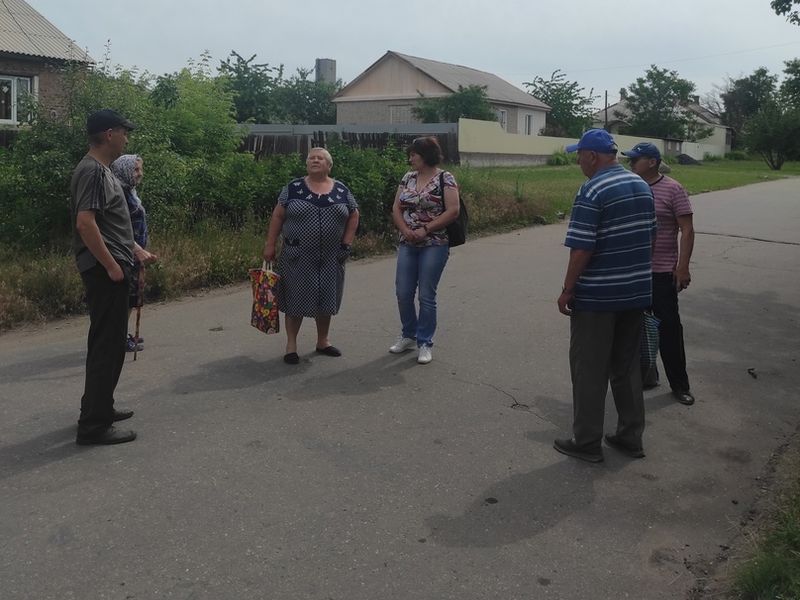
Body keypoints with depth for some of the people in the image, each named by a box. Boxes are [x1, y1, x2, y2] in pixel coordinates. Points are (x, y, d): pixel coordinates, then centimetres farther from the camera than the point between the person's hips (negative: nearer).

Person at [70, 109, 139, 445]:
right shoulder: (93, 171, -15)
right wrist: (111, 265, -22)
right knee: (107, 344, -7)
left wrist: (136, 251, 24)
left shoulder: (101, 169, 16)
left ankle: (99, 408, 29)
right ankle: (93, 425, -2)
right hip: (104, 270, -11)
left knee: (108, 341, 17)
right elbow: (85, 222, -25)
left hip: (109, 267, 11)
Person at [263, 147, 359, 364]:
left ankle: (323, 341, 26)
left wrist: (347, 243, 3)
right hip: (298, 256, -2)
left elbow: (353, 216, 11)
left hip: (330, 257, 2)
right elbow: (277, 216, 1)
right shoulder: (293, 188, 0)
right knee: (296, 298, 2)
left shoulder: (341, 190, 5)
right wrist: (270, 245, -3)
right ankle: (291, 344, 13)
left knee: (326, 298, 10)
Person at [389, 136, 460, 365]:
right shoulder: (408, 177, 10)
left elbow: (453, 211, -14)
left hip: (434, 245, -5)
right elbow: (396, 209, 8)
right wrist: (406, 230, -9)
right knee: (403, 293, 7)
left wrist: (425, 229, -17)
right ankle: (408, 335, 27)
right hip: (407, 245, 5)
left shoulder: (445, 178, -7)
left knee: (426, 296, -1)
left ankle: (425, 343, 12)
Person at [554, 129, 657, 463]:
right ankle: (630, 438, 24)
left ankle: (587, 443, 12)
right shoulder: (642, 186, 8)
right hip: (636, 291, 8)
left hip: (597, 296, -7)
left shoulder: (592, 190, -16)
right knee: (627, 366, 16)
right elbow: (651, 235, 15)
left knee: (589, 370, 3)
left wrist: (567, 290, -11)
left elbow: (581, 248, -19)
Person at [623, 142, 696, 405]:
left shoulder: (673, 190, -9)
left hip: (662, 272, -5)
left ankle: (679, 384, 12)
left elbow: (687, 231, -10)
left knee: (668, 327, 0)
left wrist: (683, 267, -17)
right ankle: (646, 374, 26)